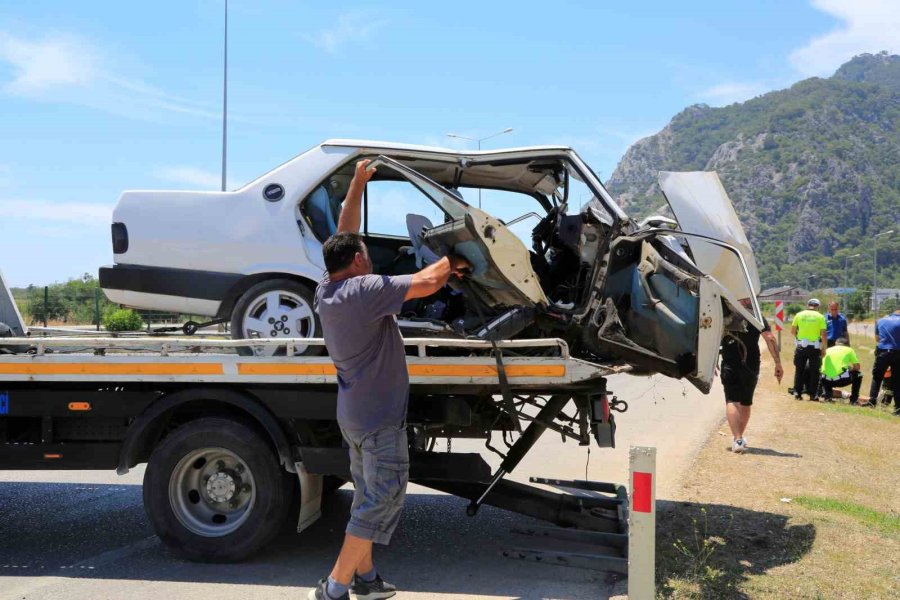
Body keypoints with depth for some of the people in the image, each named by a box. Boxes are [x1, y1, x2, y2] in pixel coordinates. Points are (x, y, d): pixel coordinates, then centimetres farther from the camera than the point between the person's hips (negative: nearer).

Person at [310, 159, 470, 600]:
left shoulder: (325, 291, 3)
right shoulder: (364, 290, -21)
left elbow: (343, 236, 14)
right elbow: (425, 283, -23)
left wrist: (358, 183, 17)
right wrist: (452, 261, -3)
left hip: (352, 414, 9)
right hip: (380, 417, -9)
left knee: (368, 495, 19)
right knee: (382, 500, -3)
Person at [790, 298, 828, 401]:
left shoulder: (799, 315, 3)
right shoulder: (820, 317, -3)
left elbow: (792, 331, 5)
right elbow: (824, 334, -6)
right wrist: (824, 348, 3)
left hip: (801, 346, 2)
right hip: (815, 347, -2)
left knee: (799, 370, 11)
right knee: (814, 371, 7)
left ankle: (797, 393, 10)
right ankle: (813, 394, 7)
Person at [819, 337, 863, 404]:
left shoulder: (827, 350, 25)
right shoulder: (849, 350, 17)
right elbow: (857, 367, 15)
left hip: (827, 381, 3)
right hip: (842, 379, -3)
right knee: (858, 375, 26)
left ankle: (827, 396, 16)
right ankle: (854, 399, 22)